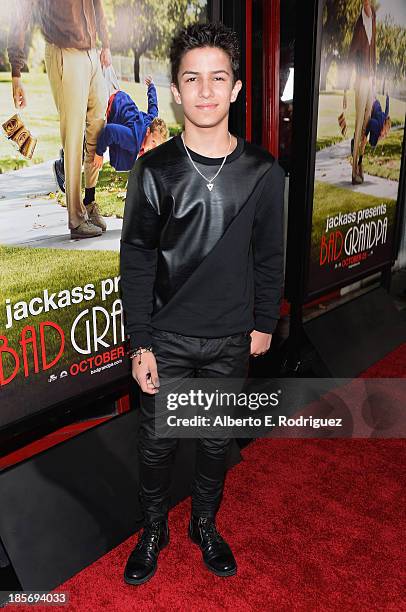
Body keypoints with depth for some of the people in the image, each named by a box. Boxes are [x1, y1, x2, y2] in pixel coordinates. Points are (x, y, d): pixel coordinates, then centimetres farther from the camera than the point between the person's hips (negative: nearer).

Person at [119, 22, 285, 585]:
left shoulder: (263, 171, -4)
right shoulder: (154, 170, -8)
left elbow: (270, 256, 4)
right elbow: (136, 262, -6)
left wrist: (264, 323, 6)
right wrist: (140, 344, -8)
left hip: (231, 339, 1)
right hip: (166, 338, -1)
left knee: (217, 440, 17)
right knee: (157, 442, 13)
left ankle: (205, 524, 43)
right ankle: (154, 529, 39)